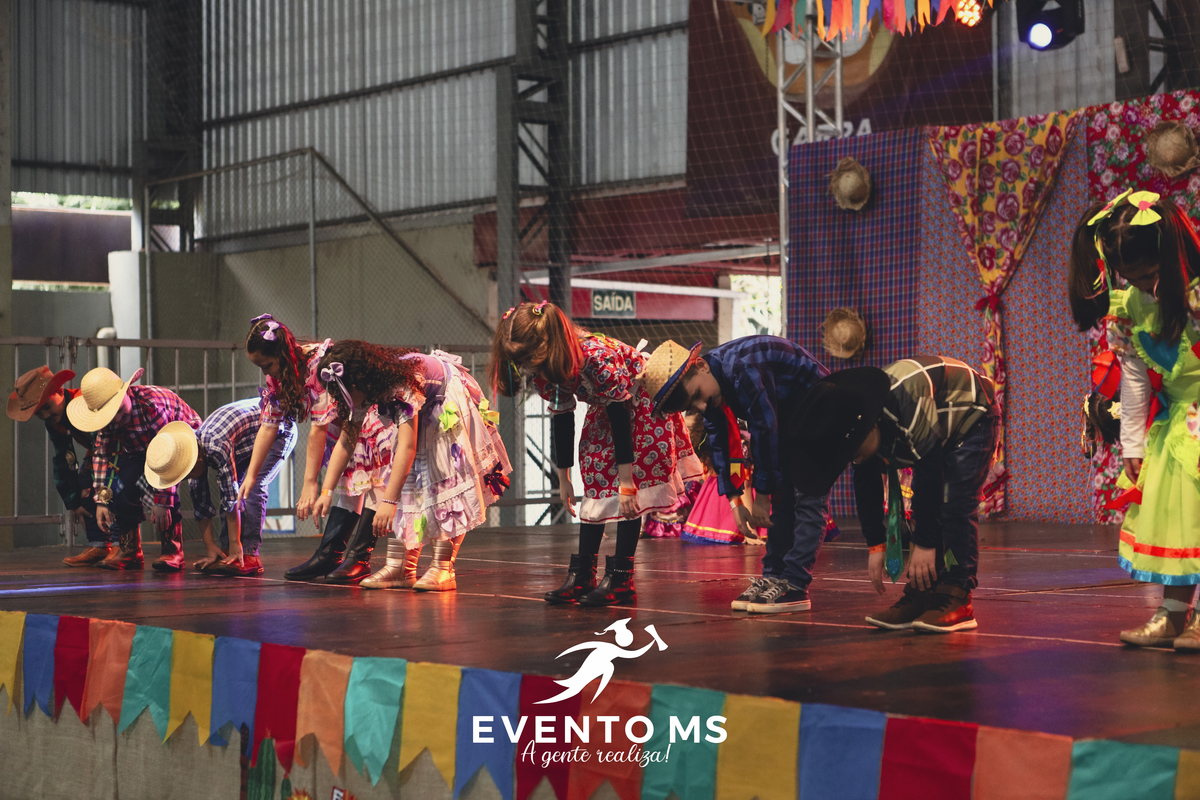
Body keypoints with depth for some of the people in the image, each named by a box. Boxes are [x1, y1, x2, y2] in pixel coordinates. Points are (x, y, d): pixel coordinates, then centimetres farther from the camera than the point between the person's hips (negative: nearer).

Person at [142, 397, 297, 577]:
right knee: (228, 490, -3)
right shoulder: (193, 450, -12)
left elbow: (231, 498, -35)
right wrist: (210, 548, -9)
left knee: (253, 487, -22)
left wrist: (235, 546, -31)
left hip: (279, 430, -8)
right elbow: (201, 505, -7)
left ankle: (249, 556, -22)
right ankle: (227, 555, 2)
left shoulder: (217, 447, -38)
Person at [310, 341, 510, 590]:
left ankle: (443, 569, -21)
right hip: (418, 413, 7)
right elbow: (346, 442, -8)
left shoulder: (401, 386, -40)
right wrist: (326, 491, -14)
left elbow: (408, 447, -46)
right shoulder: (360, 392, -16)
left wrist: (388, 501, -49)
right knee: (403, 478, -7)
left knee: (445, 477, -19)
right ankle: (401, 568, -10)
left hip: (448, 405, -7)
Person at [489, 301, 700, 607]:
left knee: (630, 491, -13)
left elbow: (620, 417, -33)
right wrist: (563, 478, 3)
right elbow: (561, 419, -2)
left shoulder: (597, 357, -39)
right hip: (606, 405, 7)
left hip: (643, 399, -7)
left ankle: (621, 578, -11)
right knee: (595, 478, 1)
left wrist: (626, 480, -28)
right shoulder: (545, 371, -16)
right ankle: (582, 575, 3)